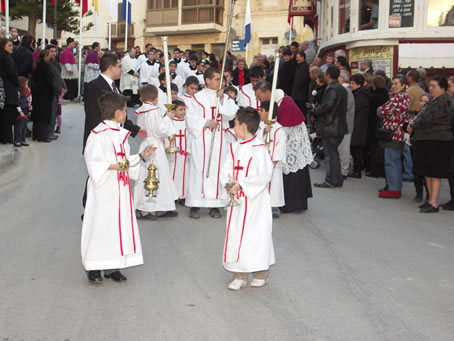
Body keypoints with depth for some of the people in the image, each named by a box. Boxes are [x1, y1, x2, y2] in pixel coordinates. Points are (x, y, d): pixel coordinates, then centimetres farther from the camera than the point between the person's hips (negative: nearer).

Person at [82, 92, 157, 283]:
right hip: (103, 189, -8)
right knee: (100, 225, -2)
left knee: (121, 223, 8)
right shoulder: (98, 134, -13)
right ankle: (93, 267, 11)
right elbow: (93, 163, -18)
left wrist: (142, 156, 13)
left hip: (120, 188, 8)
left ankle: (112, 267, 17)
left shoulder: (120, 134, 14)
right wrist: (113, 166, -27)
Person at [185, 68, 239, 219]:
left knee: (216, 169, 2)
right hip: (201, 139, -3)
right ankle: (195, 204, 3)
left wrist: (222, 99, -13)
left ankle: (214, 204, 8)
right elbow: (191, 118, -3)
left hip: (219, 139, 3)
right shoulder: (198, 97, 1)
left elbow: (233, 113, -4)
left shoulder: (225, 97, 11)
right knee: (199, 169, -3)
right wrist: (207, 122, -14)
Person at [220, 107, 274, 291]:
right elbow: (226, 171, 10)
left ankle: (261, 273, 20)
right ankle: (240, 275, 18)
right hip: (236, 200, 7)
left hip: (255, 201, -7)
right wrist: (228, 184, -11)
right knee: (236, 234, 8)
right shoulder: (234, 148, 8)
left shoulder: (258, 149, -14)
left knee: (257, 235, 2)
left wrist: (241, 184, -21)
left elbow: (264, 176, -19)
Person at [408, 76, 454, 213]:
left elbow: (429, 118, -20)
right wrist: (413, 124, 2)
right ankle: (431, 200, 21)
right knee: (427, 172, 13)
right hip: (427, 140, 10)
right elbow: (423, 116, 20)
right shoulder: (434, 101, 18)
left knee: (435, 173, -7)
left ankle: (434, 203, -5)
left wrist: (413, 126, -9)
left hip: (437, 141, -10)